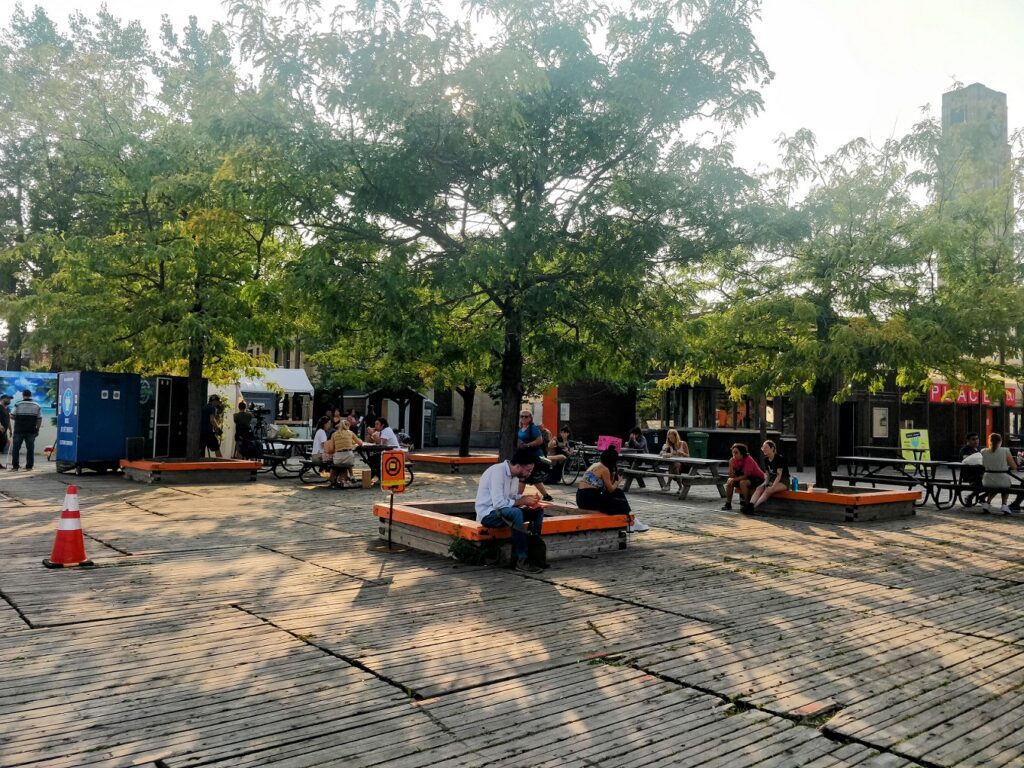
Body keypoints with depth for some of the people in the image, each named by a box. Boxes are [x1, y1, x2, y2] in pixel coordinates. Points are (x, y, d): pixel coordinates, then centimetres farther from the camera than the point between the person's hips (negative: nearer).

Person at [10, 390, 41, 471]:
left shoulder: (18, 404, -2)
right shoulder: (37, 406, 3)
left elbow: (12, 415, -4)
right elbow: (39, 419, 2)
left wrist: (18, 419, 16)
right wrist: (37, 429, 9)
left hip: (19, 430, -1)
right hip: (31, 431, 1)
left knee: (16, 448, 6)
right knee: (30, 448, 6)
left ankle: (15, 466, 4)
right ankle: (29, 466, 5)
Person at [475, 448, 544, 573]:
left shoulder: (515, 474, 4)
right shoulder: (497, 471, -23)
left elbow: (514, 497, 15)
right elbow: (498, 503, -30)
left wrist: (527, 500, -6)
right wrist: (522, 501, -21)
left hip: (505, 512, 9)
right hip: (488, 514, -9)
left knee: (538, 511, -2)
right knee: (516, 513, -36)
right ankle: (522, 560, -29)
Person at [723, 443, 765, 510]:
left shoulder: (748, 460, -24)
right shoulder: (734, 460, -5)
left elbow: (746, 476, -28)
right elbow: (731, 476, -8)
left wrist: (734, 479, -26)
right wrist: (730, 465, -21)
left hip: (758, 478, -8)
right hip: (747, 478, 8)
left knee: (743, 482, -33)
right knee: (729, 481, -4)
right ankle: (728, 503, 1)